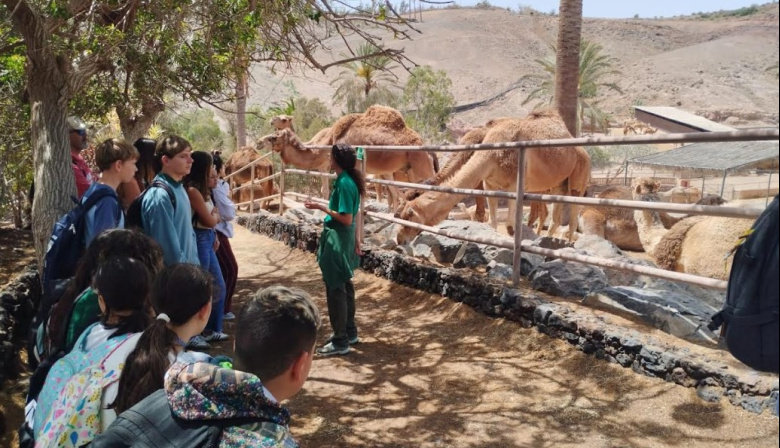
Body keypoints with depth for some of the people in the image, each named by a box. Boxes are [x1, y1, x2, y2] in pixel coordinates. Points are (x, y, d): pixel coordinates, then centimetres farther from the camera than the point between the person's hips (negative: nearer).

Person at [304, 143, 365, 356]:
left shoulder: (344, 183, -20)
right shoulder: (348, 180, 9)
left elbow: (346, 219, -22)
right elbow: (354, 216, 15)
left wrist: (321, 207, -17)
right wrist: (356, 239, 21)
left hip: (337, 240, -10)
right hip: (345, 238, 10)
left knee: (335, 289, -3)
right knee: (345, 286, 18)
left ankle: (340, 342, 5)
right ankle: (350, 332, 30)